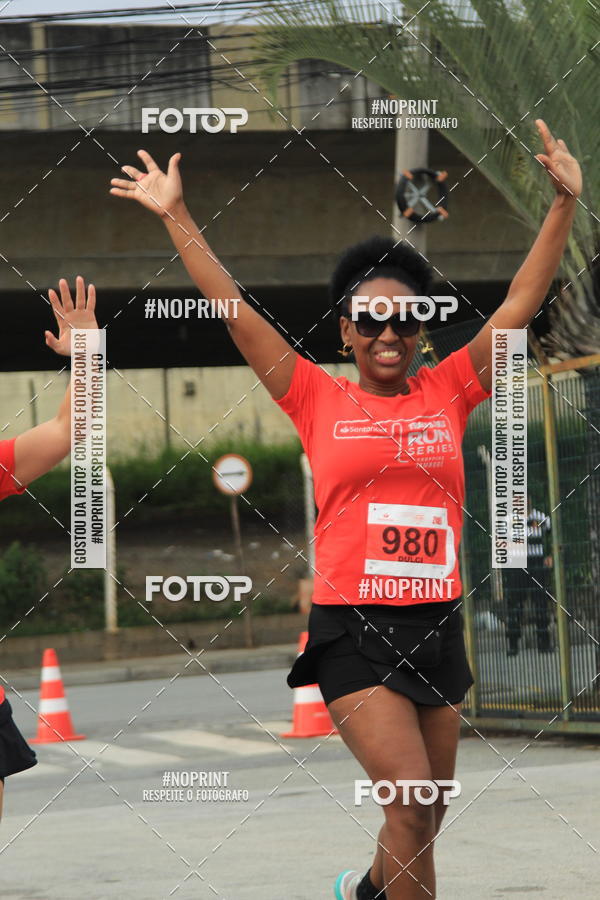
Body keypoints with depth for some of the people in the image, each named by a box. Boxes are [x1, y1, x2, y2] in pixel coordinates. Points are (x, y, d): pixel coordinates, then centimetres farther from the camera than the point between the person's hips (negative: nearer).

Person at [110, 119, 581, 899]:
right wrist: (177, 216, 0)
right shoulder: (320, 401, 1)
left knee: (424, 817, 16)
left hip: (436, 627, 4)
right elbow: (232, 309, 1)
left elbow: (521, 302, 4)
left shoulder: (447, 394, 6)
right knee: (410, 801, -17)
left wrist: (565, 204, -2)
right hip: (352, 629, -4)